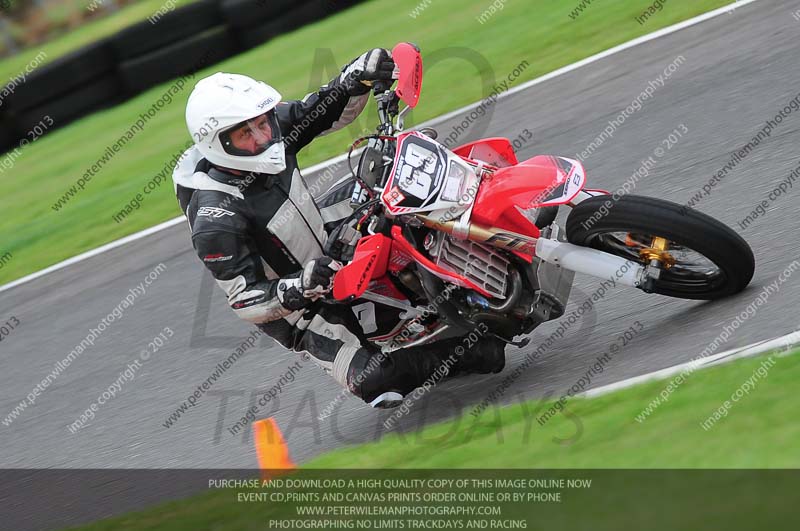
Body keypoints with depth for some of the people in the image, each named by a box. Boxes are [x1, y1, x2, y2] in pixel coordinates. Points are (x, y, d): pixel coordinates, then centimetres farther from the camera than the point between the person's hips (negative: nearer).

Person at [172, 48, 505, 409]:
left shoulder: (270, 125, -14)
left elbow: (329, 109, -2)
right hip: (292, 307, -7)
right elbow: (245, 301, -28)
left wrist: (358, 76, -23)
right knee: (373, 379, -22)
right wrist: (300, 288, -44)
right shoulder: (215, 220, -33)